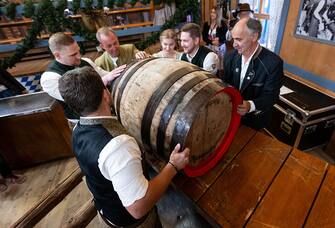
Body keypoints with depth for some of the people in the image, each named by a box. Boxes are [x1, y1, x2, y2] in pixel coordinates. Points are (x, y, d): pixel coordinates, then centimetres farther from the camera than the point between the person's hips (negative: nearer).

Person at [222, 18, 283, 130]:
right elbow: (225, 83, -3)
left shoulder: (273, 62, -20)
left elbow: (270, 95, -21)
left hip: (254, 120, -3)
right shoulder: (230, 57, -6)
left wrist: (250, 106, -40)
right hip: (230, 114, 4)